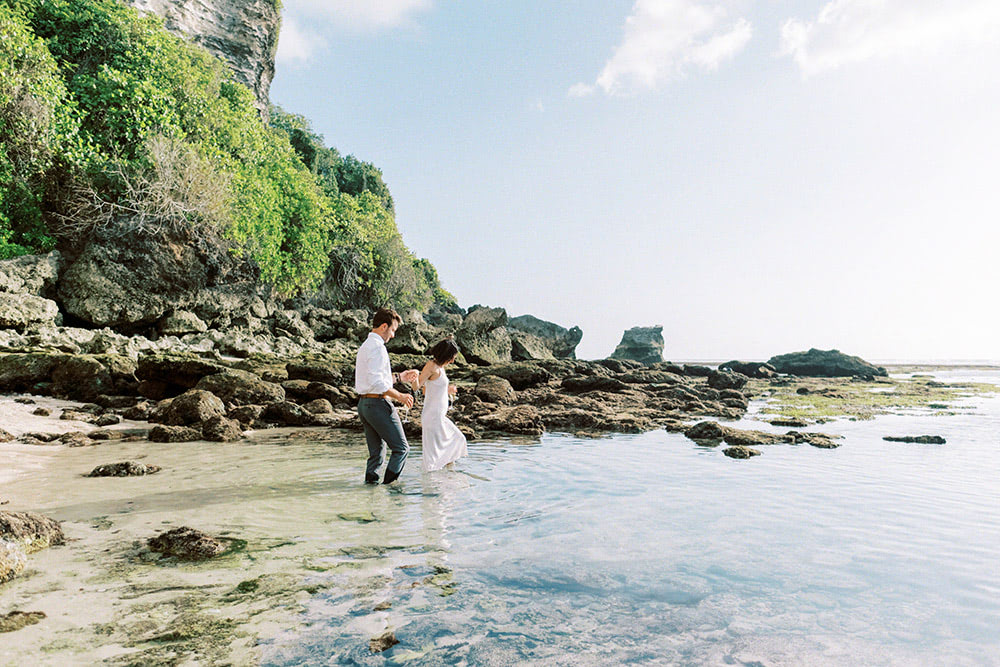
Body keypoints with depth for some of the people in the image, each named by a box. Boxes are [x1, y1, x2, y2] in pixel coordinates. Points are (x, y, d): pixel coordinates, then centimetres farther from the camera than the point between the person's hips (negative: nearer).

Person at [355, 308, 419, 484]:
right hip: (378, 403, -10)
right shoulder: (377, 347, -14)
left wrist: (398, 377, 23)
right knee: (401, 447, -3)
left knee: (376, 451, 13)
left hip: (363, 403, 10)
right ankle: (388, 485, -4)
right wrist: (399, 396, -15)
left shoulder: (365, 346, 18)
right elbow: (376, 382, -23)